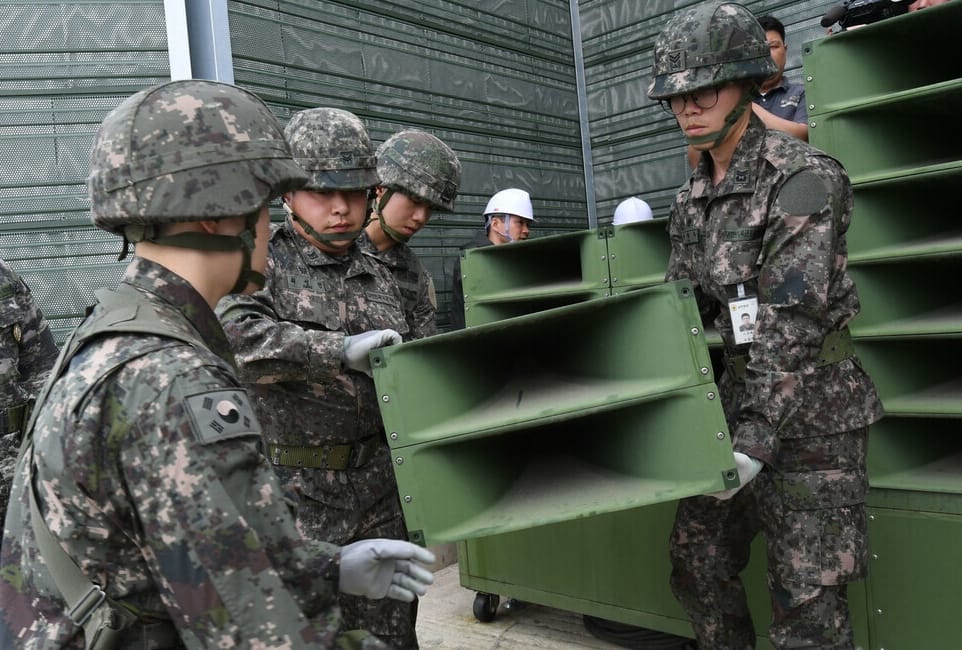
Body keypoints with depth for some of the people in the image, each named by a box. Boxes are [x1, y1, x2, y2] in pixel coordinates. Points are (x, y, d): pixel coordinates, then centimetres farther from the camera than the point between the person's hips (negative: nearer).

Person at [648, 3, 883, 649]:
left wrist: (757, 439, -25)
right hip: (739, 395, 8)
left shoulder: (801, 176, -14)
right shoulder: (692, 199, 9)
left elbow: (792, 321, -22)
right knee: (697, 558, 13)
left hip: (812, 408, -7)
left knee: (808, 596, -2)